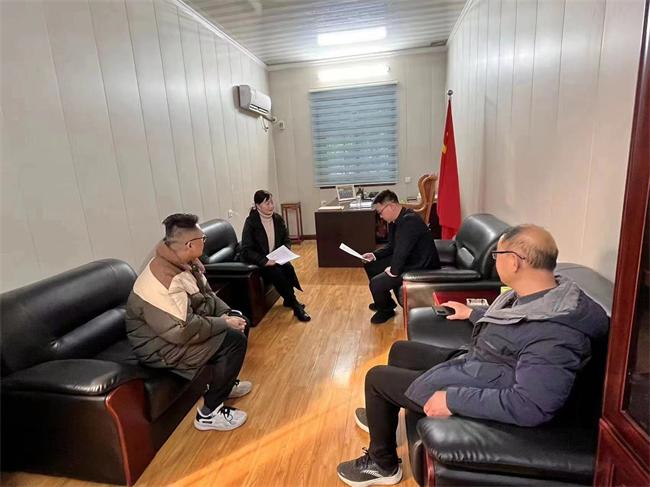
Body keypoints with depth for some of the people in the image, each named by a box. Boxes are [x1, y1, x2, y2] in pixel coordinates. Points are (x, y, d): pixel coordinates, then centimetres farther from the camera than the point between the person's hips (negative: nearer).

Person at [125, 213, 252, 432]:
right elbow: (185, 331, -32)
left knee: (238, 321, 9)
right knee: (234, 340, -19)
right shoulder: (165, 283, -32)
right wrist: (224, 323, -21)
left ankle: (224, 383, 28)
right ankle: (210, 413, -3)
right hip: (162, 346, -10)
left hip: (181, 325, 10)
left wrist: (227, 314, -6)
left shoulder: (183, 262, -3)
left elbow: (206, 294, 8)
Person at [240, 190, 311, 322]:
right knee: (277, 273, -29)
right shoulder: (251, 222, -14)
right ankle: (295, 304, -15)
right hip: (259, 261, -4)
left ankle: (289, 300, -6)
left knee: (288, 267, -26)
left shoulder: (278, 219, 1)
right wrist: (265, 261, -27)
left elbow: (286, 239, 12)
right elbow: (246, 250, -16)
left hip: (277, 258, 4)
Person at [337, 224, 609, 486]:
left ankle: (383, 465, 23)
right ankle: (384, 416, 45)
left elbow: (531, 406, -34)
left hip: (478, 393, -9)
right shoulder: (541, 294, -3)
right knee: (400, 350, 20)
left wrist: (453, 400, -29)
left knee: (376, 377, 0)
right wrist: (472, 314, 25)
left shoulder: (554, 332, -32)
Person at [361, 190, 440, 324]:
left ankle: (385, 310, 13)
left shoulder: (409, 220, -29)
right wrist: (374, 255, 2)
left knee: (376, 283, -19)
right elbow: (392, 245, 13)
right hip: (407, 259, 10)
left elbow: (401, 251, -31)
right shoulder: (396, 220, 2)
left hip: (420, 267, -10)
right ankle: (385, 302, 30)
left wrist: (394, 271, -18)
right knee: (371, 266, 12)